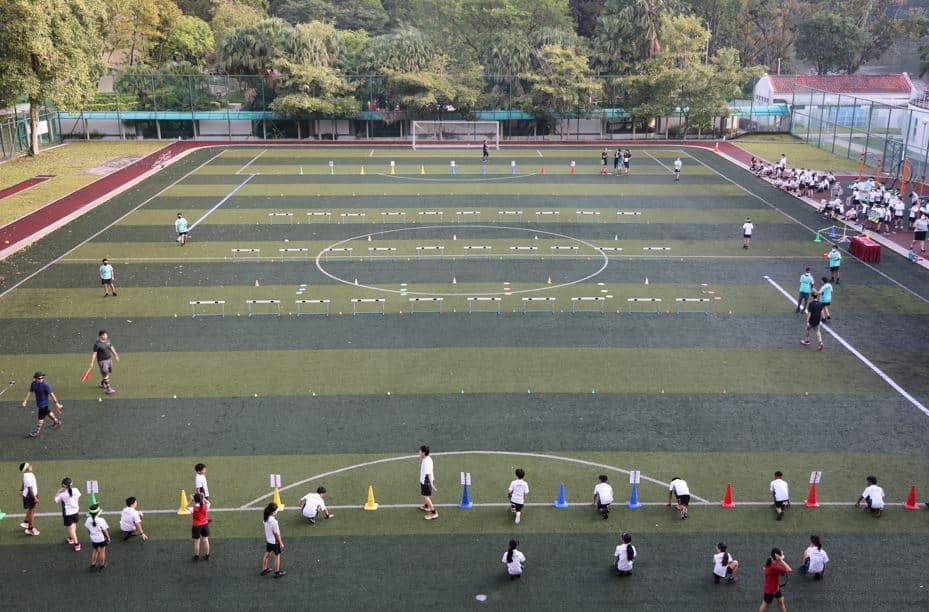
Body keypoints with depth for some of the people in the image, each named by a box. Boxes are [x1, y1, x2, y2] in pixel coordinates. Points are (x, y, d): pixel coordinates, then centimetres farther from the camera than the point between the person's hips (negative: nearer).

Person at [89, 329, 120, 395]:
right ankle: (108, 389, -11)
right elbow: (94, 353, -14)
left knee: (106, 373, 19)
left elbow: (112, 348, 17)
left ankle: (102, 384, 40)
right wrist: (92, 363, -14)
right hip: (102, 361, -7)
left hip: (109, 359, 7)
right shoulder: (97, 344, -17)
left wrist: (116, 356, 21)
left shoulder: (108, 341, 3)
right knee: (105, 374, -11)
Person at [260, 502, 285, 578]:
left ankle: (264, 569, 37)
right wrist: (281, 543, -13)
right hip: (275, 542, -7)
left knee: (267, 554, 22)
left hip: (268, 540, 7)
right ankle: (277, 573, 23)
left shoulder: (266, 519, -7)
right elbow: (276, 533, -23)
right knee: (277, 556, 10)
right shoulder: (273, 521, -31)